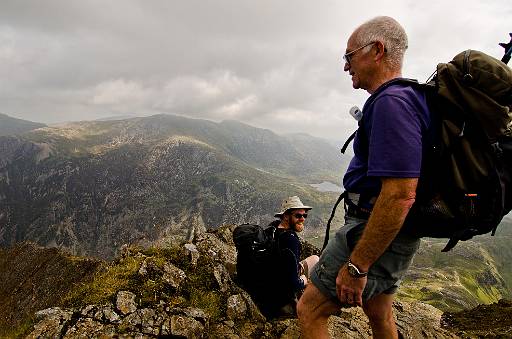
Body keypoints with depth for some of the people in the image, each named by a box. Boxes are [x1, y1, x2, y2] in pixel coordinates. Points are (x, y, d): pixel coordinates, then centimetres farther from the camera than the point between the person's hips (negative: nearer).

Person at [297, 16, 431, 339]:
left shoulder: (392, 102, -21)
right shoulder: (404, 97, 13)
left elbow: (400, 195, -30)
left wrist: (356, 266, -25)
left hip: (375, 235, -10)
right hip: (387, 234, 10)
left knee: (310, 309, 0)